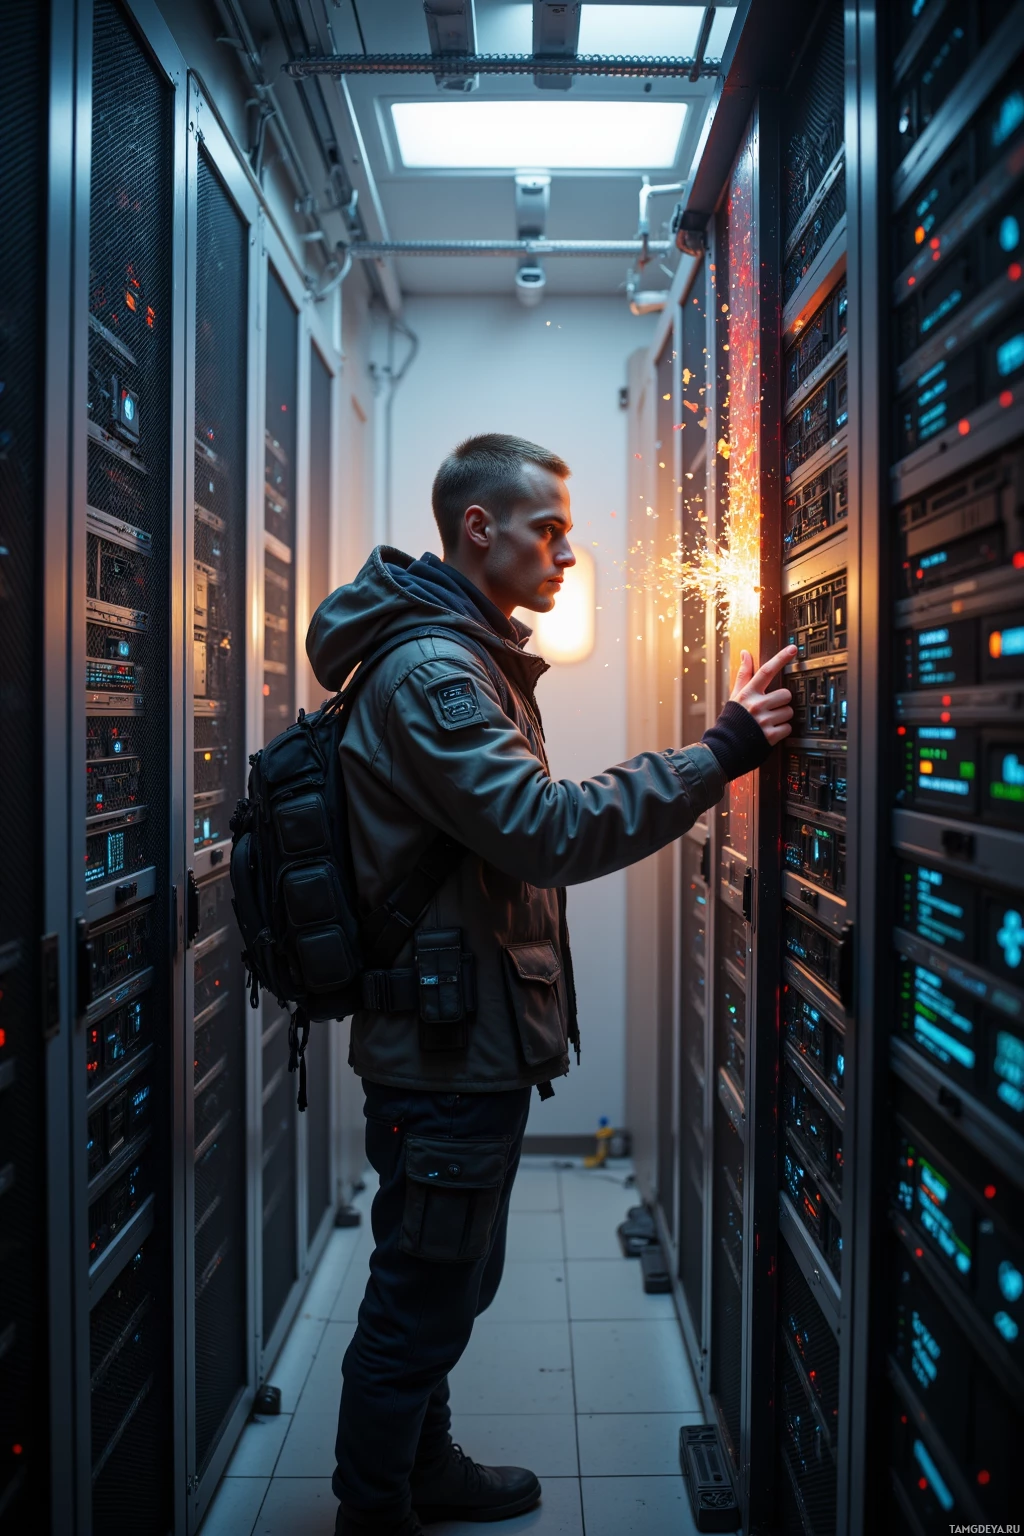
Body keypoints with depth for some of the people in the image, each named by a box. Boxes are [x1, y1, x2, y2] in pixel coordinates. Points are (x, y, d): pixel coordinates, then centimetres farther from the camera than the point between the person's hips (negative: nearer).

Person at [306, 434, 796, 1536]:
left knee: (447, 1285, 24)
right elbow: (552, 831, -30)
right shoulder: (429, 671, -19)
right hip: (446, 1045, -11)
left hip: (472, 1043, 11)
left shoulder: (469, 659, 16)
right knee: (420, 1302, 6)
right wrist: (719, 752, -25)